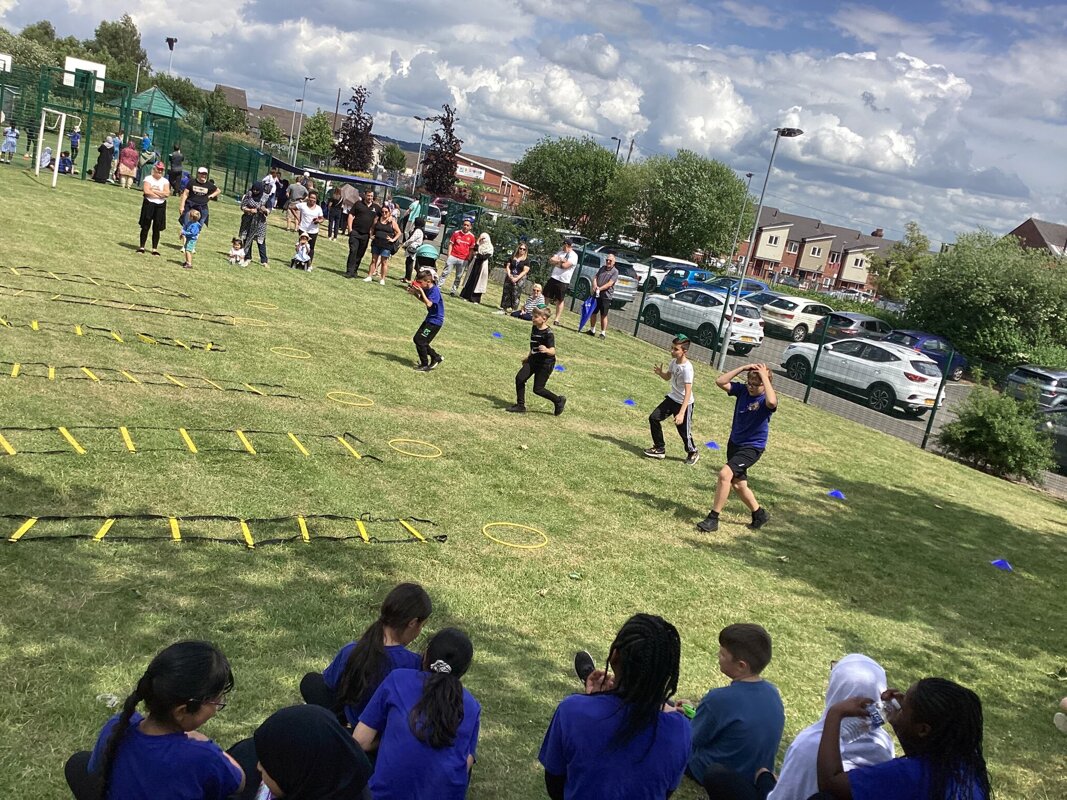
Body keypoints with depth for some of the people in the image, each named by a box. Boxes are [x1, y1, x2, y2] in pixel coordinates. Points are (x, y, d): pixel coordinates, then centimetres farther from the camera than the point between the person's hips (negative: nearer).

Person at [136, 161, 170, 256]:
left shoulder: (165, 181, 6)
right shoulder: (148, 179, -1)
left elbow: (167, 193, -9)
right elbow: (146, 191, -15)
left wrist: (153, 190, -11)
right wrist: (160, 194, -11)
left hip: (160, 206, 2)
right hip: (149, 204, -2)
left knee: (157, 228, 5)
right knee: (145, 226, 1)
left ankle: (155, 249, 11)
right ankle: (142, 247, 8)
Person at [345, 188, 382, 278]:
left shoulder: (376, 207, 7)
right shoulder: (358, 203, 1)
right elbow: (351, 215, 2)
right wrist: (350, 229, -7)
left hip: (366, 234, 3)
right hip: (355, 232, -3)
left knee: (360, 254, 8)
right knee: (353, 251, -11)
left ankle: (354, 270, 18)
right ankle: (349, 271, -10)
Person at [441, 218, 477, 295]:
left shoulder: (472, 237, 2)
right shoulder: (456, 233, 2)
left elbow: (471, 249, 7)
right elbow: (450, 244, 5)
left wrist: (468, 260, 3)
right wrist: (448, 256, -3)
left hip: (463, 260, 1)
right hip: (453, 256, -1)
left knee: (459, 276, 5)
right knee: (445, 272, -2)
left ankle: (453, 291, 14)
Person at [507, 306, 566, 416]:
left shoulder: (548, 333, -21)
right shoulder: (534, 328, 4)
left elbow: (553, 351, -28)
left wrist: (546, 350, -49)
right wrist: (528, 355, 24)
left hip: (545, 363, -8)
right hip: (533, 360, 8)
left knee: (537, 389, -4)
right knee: (519, 378, -6)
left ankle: (559, 400, 18)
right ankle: (520, 406, 6)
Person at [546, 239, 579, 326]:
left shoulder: (573, 256, -9)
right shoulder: (561, 252, 13)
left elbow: (565, 265, -20)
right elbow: (550, 261, 6)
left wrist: (556, 262, -4)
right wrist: (560, 261, -10)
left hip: (563, 281, -6)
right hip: (553, 278, 6)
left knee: (559, 300, 2)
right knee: (545, 297, 8)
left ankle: (557, 319, 9)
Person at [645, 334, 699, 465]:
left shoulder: (687, 368, -27)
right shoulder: (674, 361, -2)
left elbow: (688, 392, -30)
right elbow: (668, 377, 16)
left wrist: (681, 413, -35)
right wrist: (660, 372, -8)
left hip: (684, 403, -8)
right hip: (672, 398, 8)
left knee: (684, 431, 2)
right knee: (654, 418, 3)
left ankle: (693, 452, 32)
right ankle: (660, 449, 17)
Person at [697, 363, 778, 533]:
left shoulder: (765, 400, -19)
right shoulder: (742, 390, -4)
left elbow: (772, 402, -44)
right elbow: (720, 381, -11)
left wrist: (764, 376, -34)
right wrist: (743, 368, -16)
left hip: (752, 447, -7)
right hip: (734, 443, 7)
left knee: (725, 474, -24)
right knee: (738, 485, 18)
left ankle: (713, 519, -15)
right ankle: (760, 515, 41)